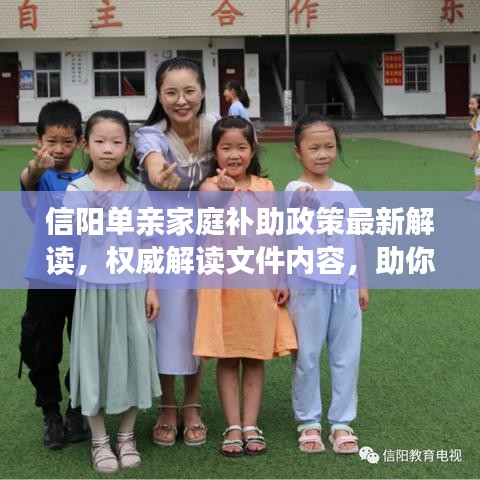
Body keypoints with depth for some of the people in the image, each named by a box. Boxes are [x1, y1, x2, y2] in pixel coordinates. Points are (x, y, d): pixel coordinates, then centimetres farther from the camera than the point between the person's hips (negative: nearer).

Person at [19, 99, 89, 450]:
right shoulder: (42, 177, -7)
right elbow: (28, 182, -32)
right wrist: (35, 168, -55)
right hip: (46, 279, -2)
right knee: (41, 349, 6)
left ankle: (78, 411, 28)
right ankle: (51, 414, 24)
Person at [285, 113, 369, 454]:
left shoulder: (345, 192, 7)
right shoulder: (296, 190, -6)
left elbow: (355, 239, 13)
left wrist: (362, 283, 13)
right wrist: (298, 205, -40)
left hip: (345, 283, 4)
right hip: (311, 283, -4)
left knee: (347, 356, 8)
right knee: (307, 357, 6)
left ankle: (342, 422, 20)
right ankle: (309, 422, 20)